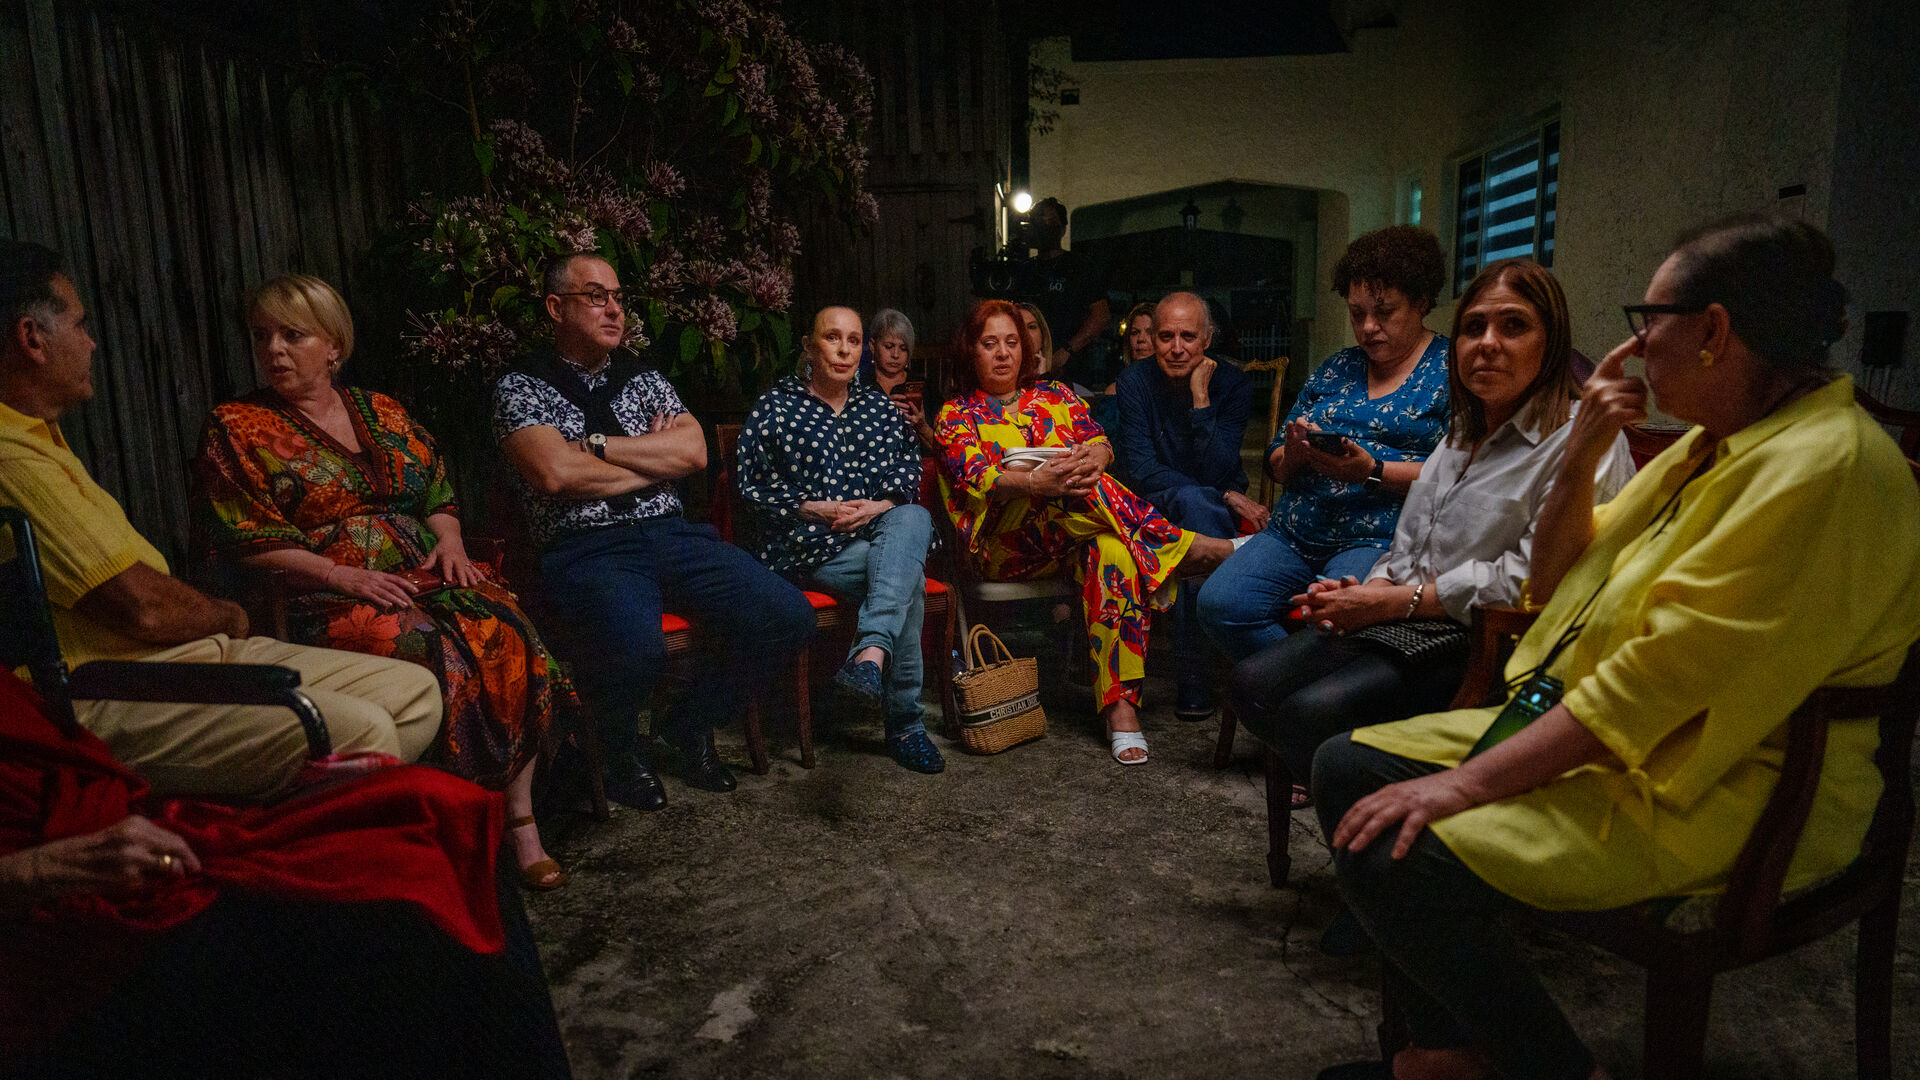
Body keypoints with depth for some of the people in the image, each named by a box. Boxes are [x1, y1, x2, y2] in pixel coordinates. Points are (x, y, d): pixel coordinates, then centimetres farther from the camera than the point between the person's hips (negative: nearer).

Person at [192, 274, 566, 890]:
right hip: (324, 600, -4)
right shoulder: (236, 430, 7)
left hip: (424, 575, 4)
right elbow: (245, 544, -2)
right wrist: (344, 575, -15)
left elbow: (439, 495, 21)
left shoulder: (381, 412, 19)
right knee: (432, 654, -34)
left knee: (510, 639, -25)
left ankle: (520, 820, -19)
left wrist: (449, 540, -2)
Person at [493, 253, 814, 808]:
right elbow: (556, 473, -13)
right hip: (586, 549, -5)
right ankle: (620, 751, 1)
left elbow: (694, 451, 3)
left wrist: (597, 443, -5)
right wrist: (655, 458, -2)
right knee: (636, 649, -37)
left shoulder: (641, 378, 20)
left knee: (788, 615, -14)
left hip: (671, 534, 5)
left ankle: (686, 729, 11)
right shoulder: (521, 386, 5)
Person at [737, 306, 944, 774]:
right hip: (813, 546, -4)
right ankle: (904, 723, -29)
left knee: (913, 520, -34)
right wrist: (818, 509, -11)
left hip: (884, 530, 4)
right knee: (909, 576, -30)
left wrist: (881, 506, -8)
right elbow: (753, 487, 2)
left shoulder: (877, 405, 21)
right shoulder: (775, 407, 8)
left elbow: (910, 471, 14)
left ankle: (871, 655, -49)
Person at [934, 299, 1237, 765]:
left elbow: (1099, 440, 7)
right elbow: (974, 477, -6)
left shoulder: (1056, 396, 24)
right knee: (1071, 492, -34)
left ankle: (1120, 707, -36)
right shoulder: (957, 415, 14)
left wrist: (1093, 456, -21)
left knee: (1111, 548, -34)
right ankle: (1196, 549, -29)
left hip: (1075, 530, 3)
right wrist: (1036, 482, -27)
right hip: (1002, 543, -2)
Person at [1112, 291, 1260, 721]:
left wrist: (1201, 398, -21)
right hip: (1151, 510, -1)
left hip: (1216, 507, 1)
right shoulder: (1135, 382, -6)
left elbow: (1215, 472, -14)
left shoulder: (1230, 383, -4)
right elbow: (1140, 471, -14)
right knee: (1193, 502, -35)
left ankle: (1194, 678, -30)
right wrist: (1223, 498, -19)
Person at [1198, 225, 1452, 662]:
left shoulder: (1451, 370, 6)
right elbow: (1276, 464, 20)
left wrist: (1373, 471, -17)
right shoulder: (1335, 369, 21)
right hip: (1295, 533, 5)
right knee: (1219, 604, -19)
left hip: (1381, 537, -5)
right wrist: (1294, 453, -4)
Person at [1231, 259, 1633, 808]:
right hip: (1414, 623, 8)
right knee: (1253, 682, -8)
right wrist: (1366, 589, -3)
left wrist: (1398, 599, -16)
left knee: (1313, 712, -27)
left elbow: (1533, 577, -19)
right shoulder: (1463, 433, 18)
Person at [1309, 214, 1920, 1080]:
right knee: (1347, 767, 2)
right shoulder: (1720, 442, 11)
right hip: (1593, 738, 10)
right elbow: (1556, 579, 15)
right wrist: (1580, 456, -2)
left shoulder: (1822, 469, -20)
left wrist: (1465, 785, -25)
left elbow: (1659, 680, -27)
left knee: (1395, 858, -27)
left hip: (1716, 794, -10)